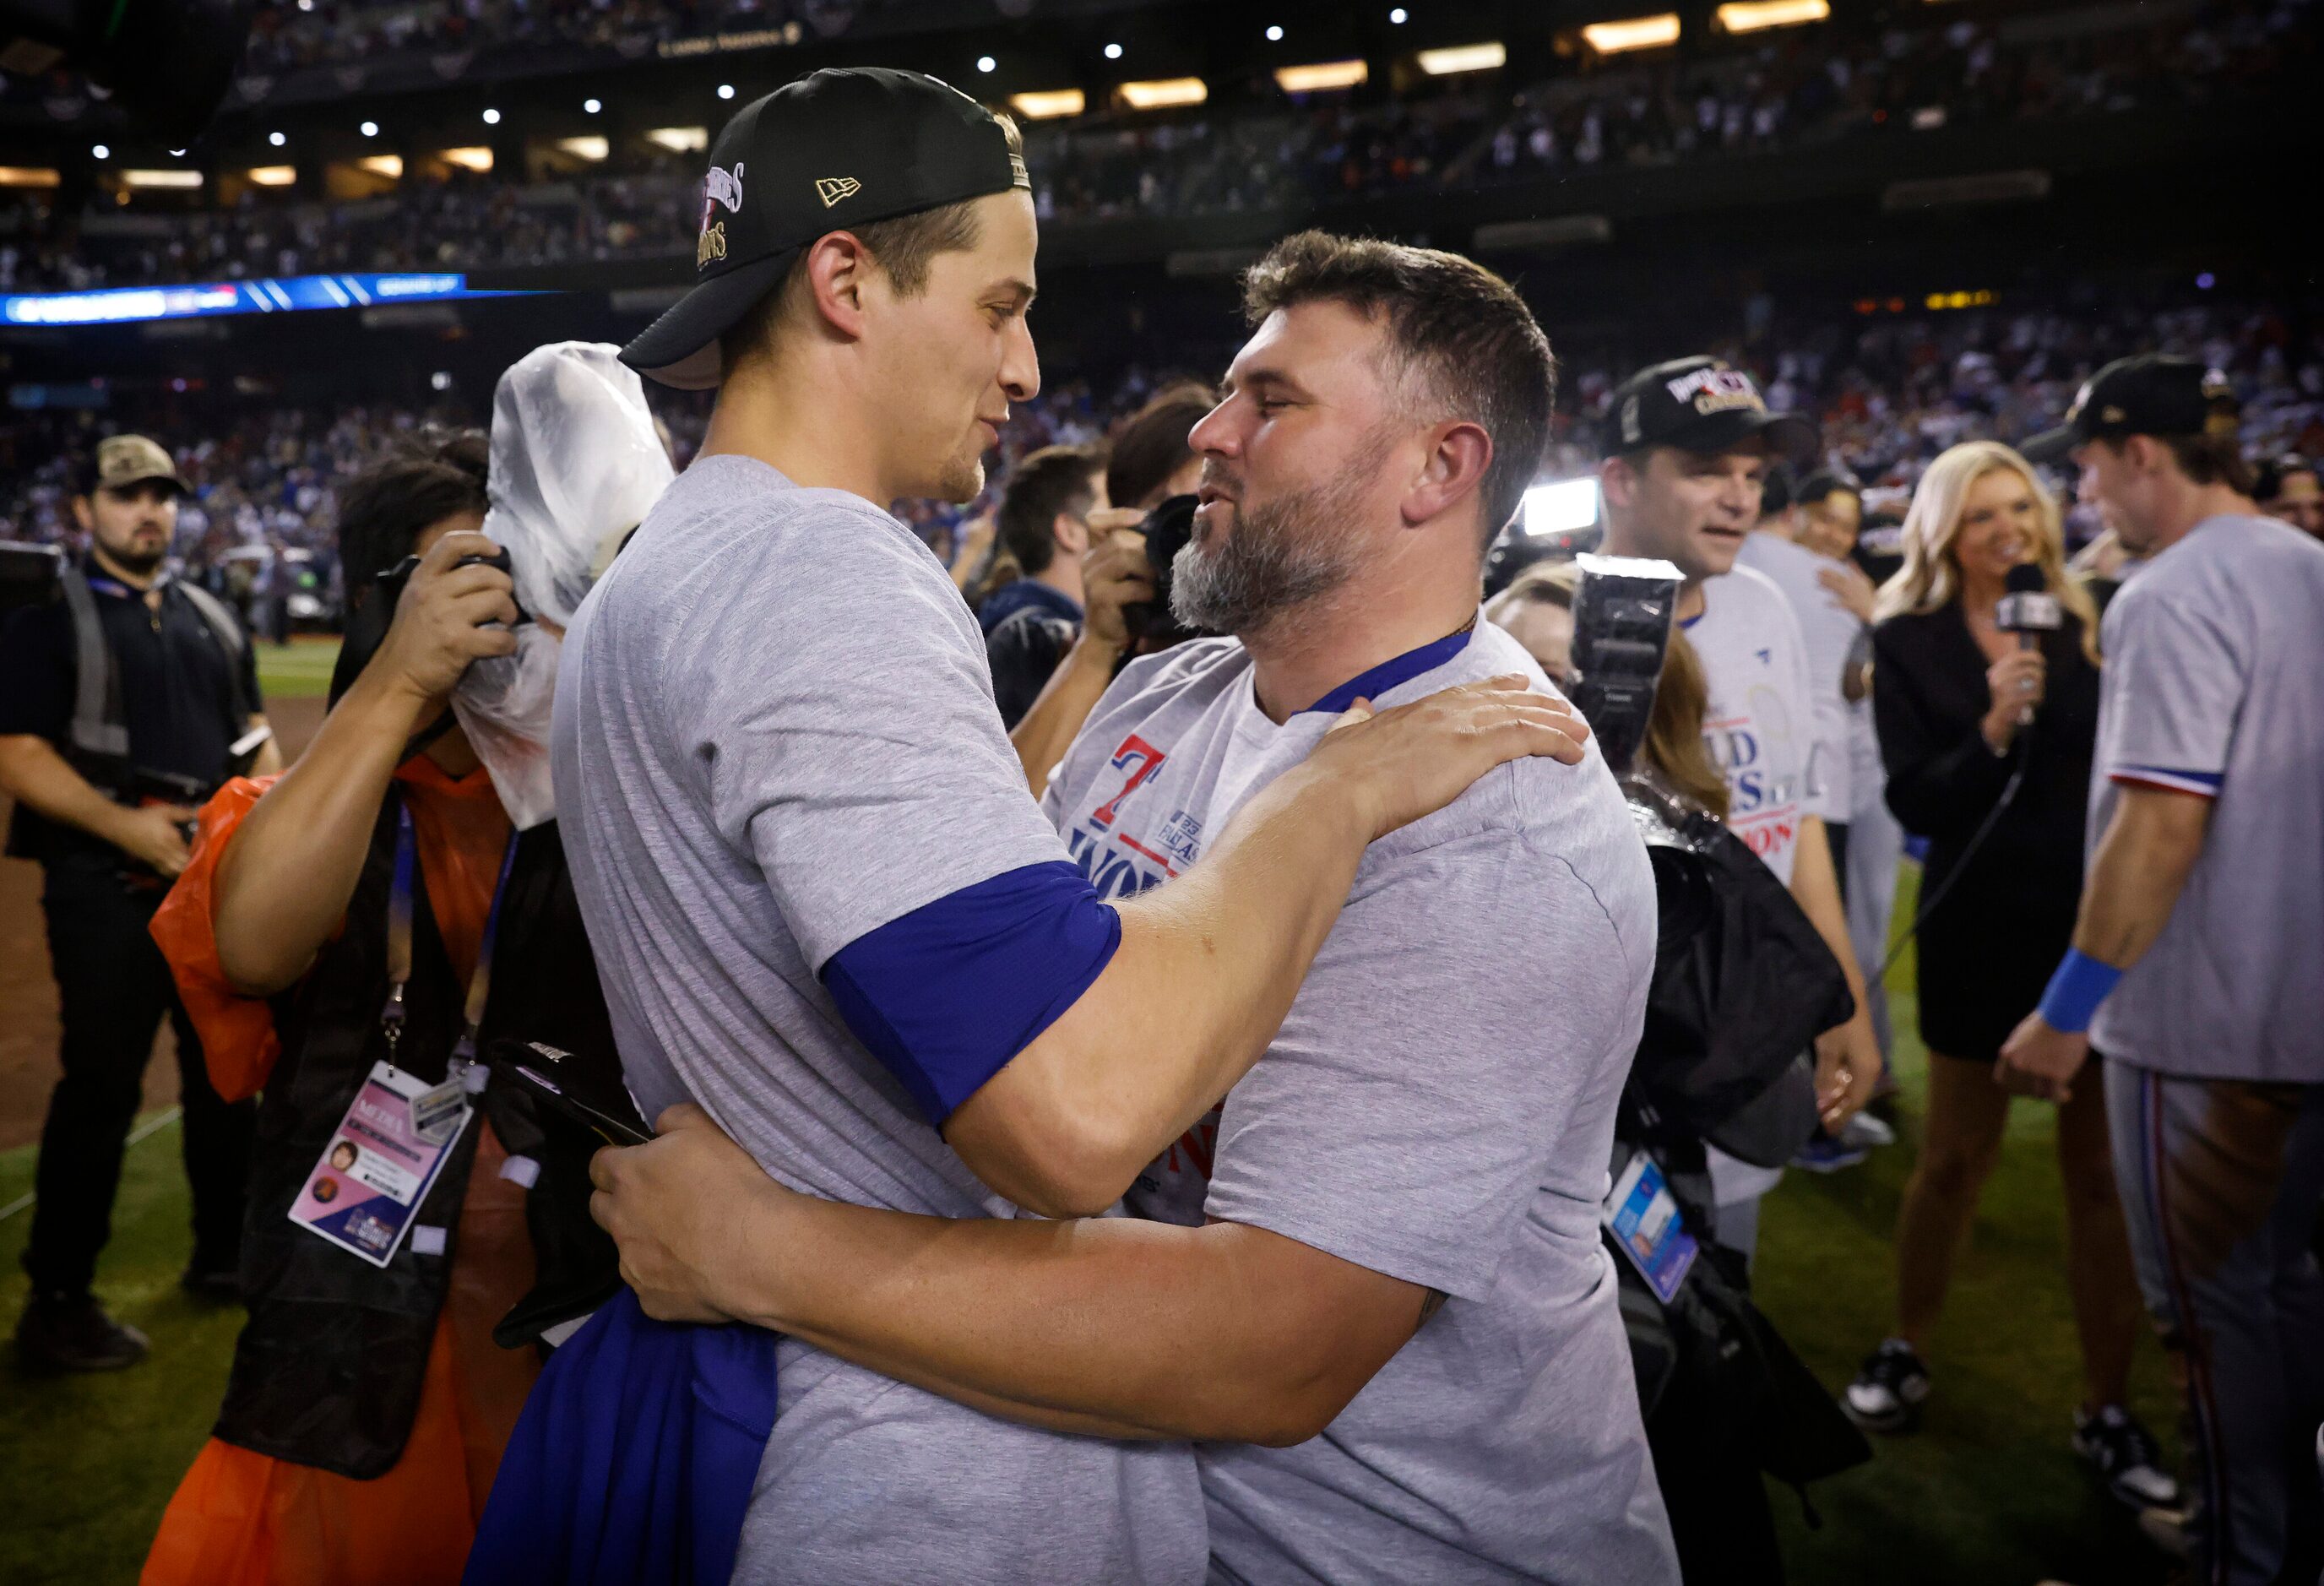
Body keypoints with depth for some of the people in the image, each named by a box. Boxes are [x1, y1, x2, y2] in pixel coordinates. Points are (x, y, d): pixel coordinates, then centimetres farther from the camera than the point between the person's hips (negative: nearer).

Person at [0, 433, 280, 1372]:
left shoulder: (213, 620, 16)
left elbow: (253, 728, 21)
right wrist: (124, 824, -23)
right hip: (108, 884, -6)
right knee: (101, 1087, -5)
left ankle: (224, 1255, 29)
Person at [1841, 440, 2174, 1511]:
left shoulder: (2093, 628, 3)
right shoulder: (1910, 642, -2)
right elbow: (1913, 800, -10)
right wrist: (1994, 728, -22)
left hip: (2102, 923, 1)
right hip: (1982, 929, -1)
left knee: (2104, 1171, 5)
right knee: (1953, 1161, 11)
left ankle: (2105, 1408, 21)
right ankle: (1906, 1352, 32)